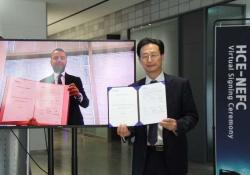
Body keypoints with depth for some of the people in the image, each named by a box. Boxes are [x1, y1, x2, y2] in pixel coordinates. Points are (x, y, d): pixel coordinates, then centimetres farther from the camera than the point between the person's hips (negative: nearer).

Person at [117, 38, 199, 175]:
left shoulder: (180, 84, -2)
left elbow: (192, 116, -2)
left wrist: (177, 125, -20)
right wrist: (126, 130, -13)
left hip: (172, 156, -2)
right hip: (144, 157, 2)